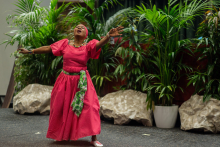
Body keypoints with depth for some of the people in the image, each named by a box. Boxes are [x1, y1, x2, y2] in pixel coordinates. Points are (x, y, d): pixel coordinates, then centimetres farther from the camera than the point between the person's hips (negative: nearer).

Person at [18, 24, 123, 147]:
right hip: (66, 80, 3)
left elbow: (99, 44, -25)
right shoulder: (65, 43, 3)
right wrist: (30, 51, 13)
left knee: (90, 106, -11)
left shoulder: (88, 46, -5)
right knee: (60, 107, 11)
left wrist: (109, 36, -46)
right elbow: (47, 49, 9)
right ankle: (61, 134, 33)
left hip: (82, 81, -3)